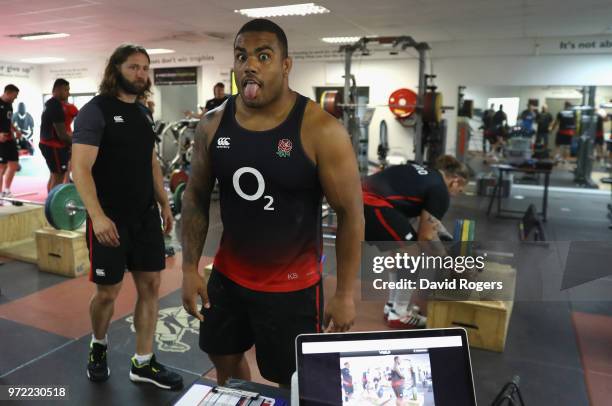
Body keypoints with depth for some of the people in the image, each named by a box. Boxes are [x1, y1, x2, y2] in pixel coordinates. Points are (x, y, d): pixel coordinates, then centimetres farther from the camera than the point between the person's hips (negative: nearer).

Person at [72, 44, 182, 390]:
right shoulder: (95, 111, -10)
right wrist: (98, 216, -27)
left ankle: (143, 363, 20)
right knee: (109, 291, 4)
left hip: (145, 216, 7)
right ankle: (99, 346, 36)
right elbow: (81, 168, -18)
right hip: (110, 219, -6)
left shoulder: (142, 113, 12)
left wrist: (164, 204, 14)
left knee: (151, 286, 6)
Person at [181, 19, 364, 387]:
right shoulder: (213, 124, -5)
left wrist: (345, 294, -13)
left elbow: (351, 213, -14)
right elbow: (197, 197, 6)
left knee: (296, 384, 10)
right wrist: (190, 268, 1)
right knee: (225, 361, 24)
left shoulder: (321, 130, -18)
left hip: (293, 286, -4)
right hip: (227, 276, 5)